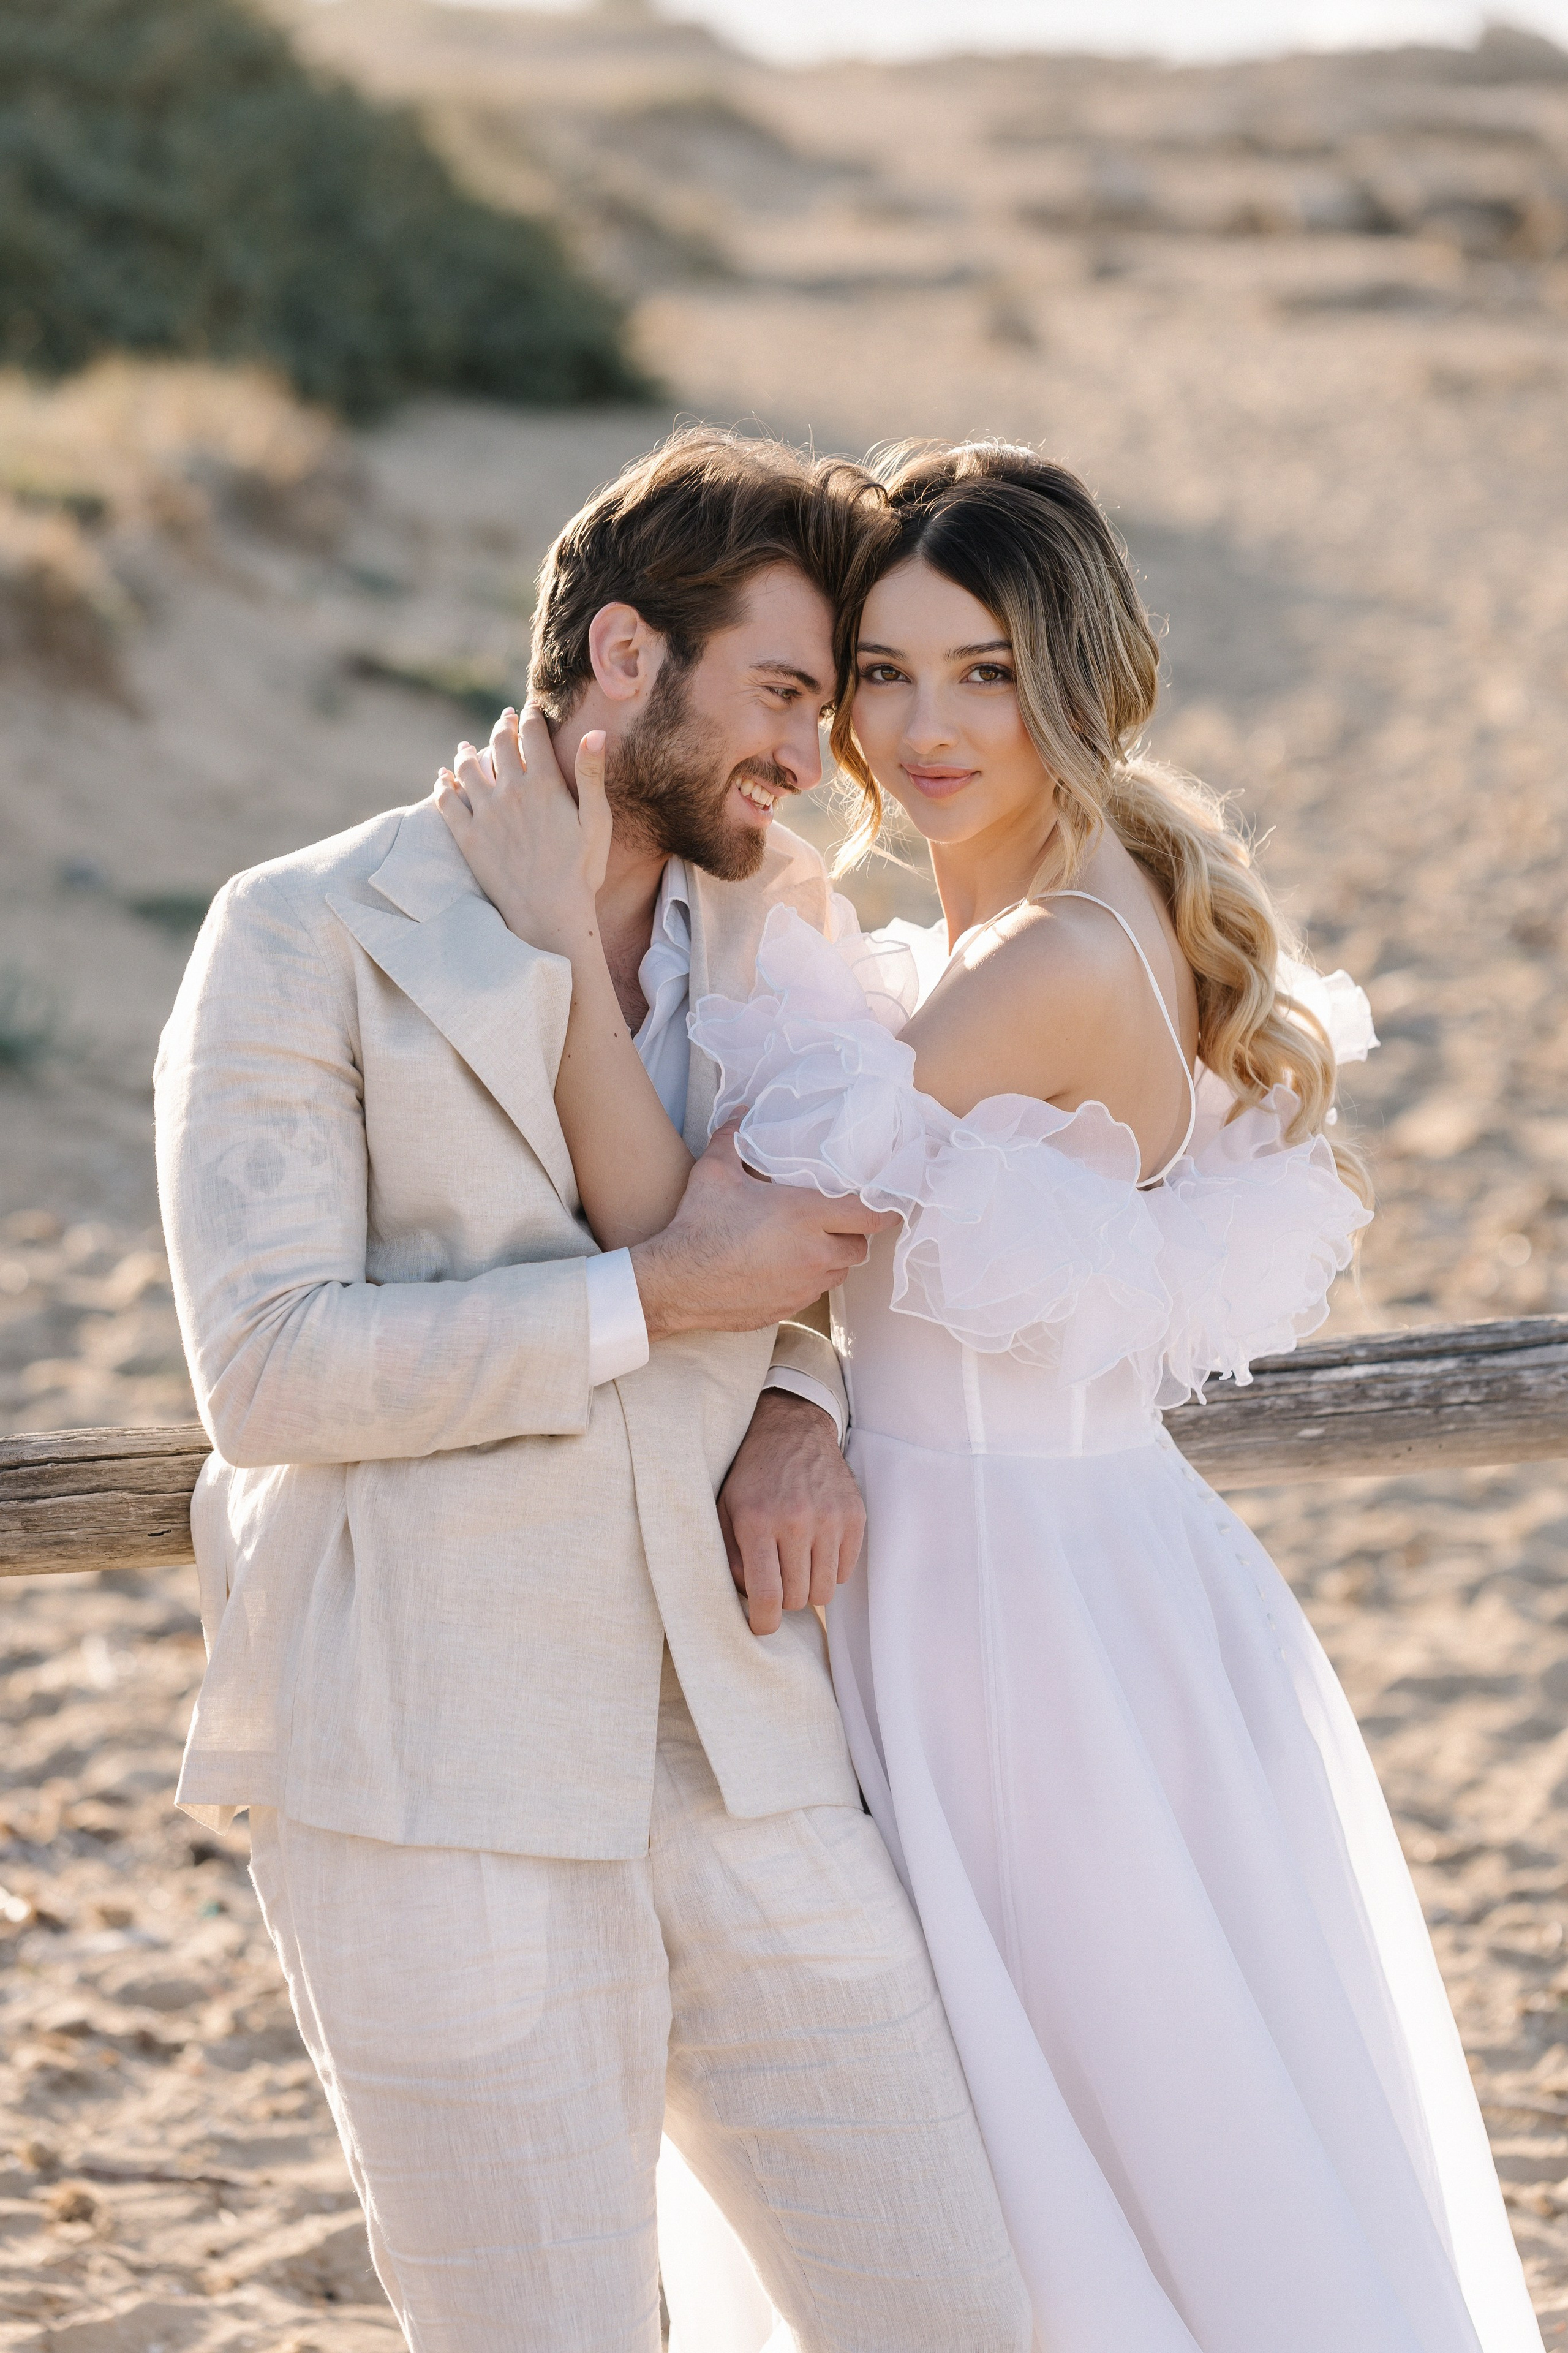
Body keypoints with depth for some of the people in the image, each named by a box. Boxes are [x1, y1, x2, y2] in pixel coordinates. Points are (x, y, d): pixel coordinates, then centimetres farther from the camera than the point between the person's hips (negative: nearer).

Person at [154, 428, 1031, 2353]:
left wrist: (802, 1406, 4)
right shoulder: (304, 938, -3)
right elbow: (266, 1370, -13)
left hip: (739, 1762, 5)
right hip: (431, 1790, -5)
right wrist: (659, 1296, -14)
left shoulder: (779, 922, 13)